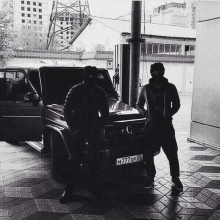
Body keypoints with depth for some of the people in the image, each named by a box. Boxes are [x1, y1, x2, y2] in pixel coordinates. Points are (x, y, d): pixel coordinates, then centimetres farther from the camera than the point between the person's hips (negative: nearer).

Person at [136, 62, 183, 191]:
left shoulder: (170, 88, 3)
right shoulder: (146, 89, 6)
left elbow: (176, 105, 10)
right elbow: (139, 105, 15)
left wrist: (168, 114, -3)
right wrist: (145, 113, -2)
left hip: (166, 126, -1)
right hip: (151, 126, 1)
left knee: (172, 154, 4)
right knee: (148, 154, 5)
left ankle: (175, 178, 23)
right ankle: (150, 178, 23)